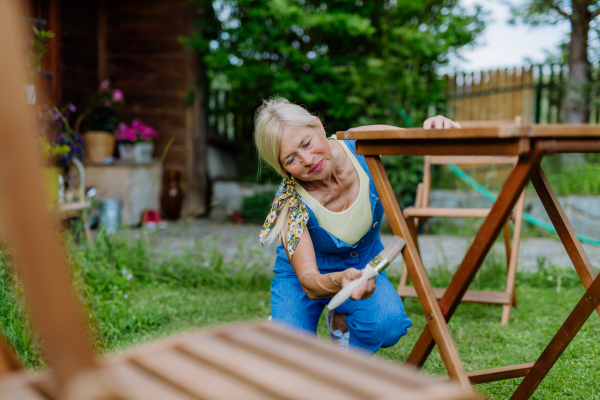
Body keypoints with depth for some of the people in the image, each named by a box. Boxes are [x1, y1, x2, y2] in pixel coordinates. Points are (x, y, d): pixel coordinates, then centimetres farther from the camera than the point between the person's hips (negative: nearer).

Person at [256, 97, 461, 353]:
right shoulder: (290, 204, -31)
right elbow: (309, 283, -34)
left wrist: (439, 127, -40)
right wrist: (339, 282, -58)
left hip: (363, 266, 2)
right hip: (307, 274, -2)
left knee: (388, 323, -30)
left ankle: (341, 321, 5)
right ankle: (279, 324, 16)